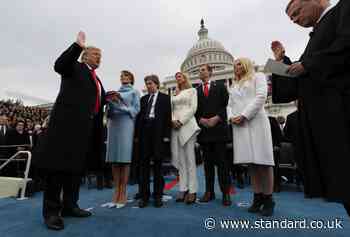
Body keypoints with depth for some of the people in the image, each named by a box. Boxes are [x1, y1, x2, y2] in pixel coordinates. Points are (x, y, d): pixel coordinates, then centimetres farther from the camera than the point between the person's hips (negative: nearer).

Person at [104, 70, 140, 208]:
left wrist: (121, 104, -11)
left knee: (124, 158, -7)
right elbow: (109, 110, 16)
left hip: (126, 124, -4)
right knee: (114, 159, 1)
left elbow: (136, 109, 0)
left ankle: (123, 193, 0)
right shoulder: (115, 91, 24)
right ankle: (116, 191, 8)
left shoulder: (134, 92, 12)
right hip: (113, 123, 5)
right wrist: (109, 102, -4)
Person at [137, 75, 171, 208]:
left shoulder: (165, 98, 8)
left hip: (158, 133, -3)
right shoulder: (143, 98, 19)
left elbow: (168, 117, 1)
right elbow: (140, 116, 12)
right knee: (144, 164, 5)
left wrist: (166, 135, -8)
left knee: (157, 164, 2)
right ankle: (144, 196, 15)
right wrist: (137, 134, 4)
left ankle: (158, 196, 14)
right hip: (144, 132, 4)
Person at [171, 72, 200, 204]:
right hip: (175, 127, 5)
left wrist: (181, 121, -12)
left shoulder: (192, 90, 9)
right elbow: (171, 110, 16)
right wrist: (173, 121, -4)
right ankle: (183, 189, 9)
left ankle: (192, 191, 0)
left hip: (187, 125, -5)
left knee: (190, 159, -6)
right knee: (180, 160, 3)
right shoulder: (174, 94, 23)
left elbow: (193, 108, -3)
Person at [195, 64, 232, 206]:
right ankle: (209, 191, 15)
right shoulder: (195, 90, 15)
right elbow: (194, 109, 9)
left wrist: (216, 118, -11)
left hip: (219, 128, -2)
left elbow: (226, 105, 1)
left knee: (222, 161, 0)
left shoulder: (220, 86, 11)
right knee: (208, 162, 6)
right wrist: (201, 120, -9)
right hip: (203, 129, 2)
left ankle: (226, 193, 9)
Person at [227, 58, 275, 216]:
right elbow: (229, 105, 19)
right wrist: (231, 117, -3)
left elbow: (261, 97, -3)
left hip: (256, 122, -4)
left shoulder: (258, 77, 13)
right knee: (252, 163, 4)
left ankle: (268, 199, 4)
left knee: (263, 161, -6)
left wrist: (244, 115, -12)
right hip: (239, 125, 4)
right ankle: (258, 197, 12)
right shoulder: (234, 86, 27)